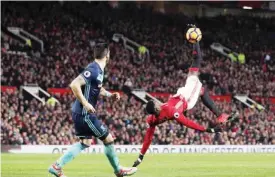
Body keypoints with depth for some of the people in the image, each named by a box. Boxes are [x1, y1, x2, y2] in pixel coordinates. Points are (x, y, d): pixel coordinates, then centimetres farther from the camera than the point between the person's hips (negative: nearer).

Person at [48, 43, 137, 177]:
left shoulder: (99, 70, 10)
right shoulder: (93, 70, -20)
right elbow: (74, 85, -29)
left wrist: (110, 95, 13)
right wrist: (85, 104, -28)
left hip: (81, 114, 10)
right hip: (85, 114, -10)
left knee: (85, 142, 15)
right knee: (108, 139, 2)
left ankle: (57, 166, 12)